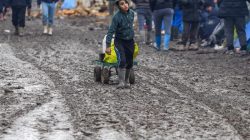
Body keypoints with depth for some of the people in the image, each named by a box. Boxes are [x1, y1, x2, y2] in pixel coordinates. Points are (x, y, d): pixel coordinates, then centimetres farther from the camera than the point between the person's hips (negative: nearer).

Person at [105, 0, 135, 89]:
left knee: (129, 63, 8)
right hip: (120, 41, -5)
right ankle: (121, 82, -15)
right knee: (122, 61, -21)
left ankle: (126, 81, 25)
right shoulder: (117, 17, -21)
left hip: (130, 41, 5)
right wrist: (108, 46, -24)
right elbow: (111, 31, -21)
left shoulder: (131, 13, -4)